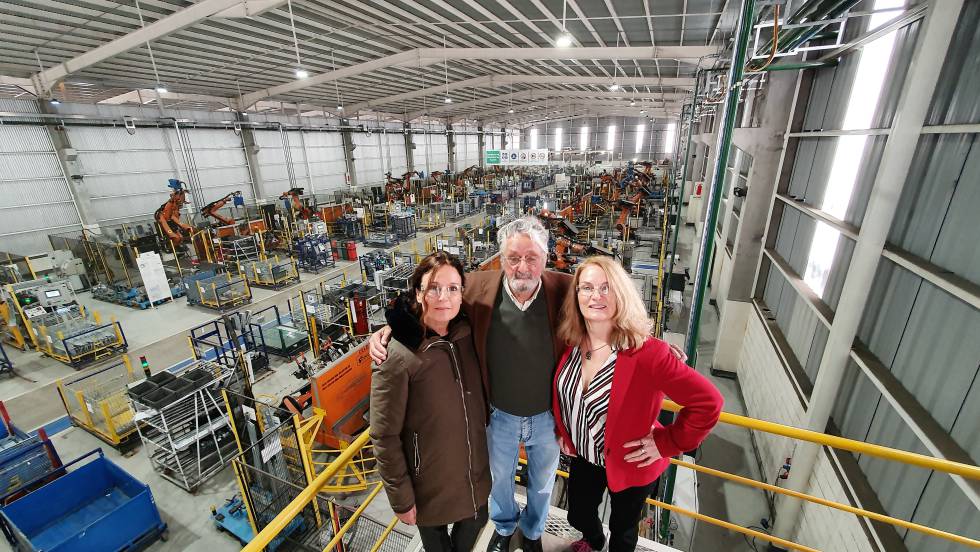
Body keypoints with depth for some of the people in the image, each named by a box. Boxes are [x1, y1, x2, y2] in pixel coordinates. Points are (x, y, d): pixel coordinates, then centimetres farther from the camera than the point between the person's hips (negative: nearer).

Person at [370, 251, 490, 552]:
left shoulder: (466, 333, -10)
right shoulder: (397, 356, -27)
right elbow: (385, 437, -18)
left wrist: (484, 445, 11)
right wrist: (401, 498, -12)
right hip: (430, 480, -4)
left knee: (476, 521, 27)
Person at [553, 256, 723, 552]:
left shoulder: (647, 352, -32)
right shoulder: (571, 343, -14)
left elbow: (708, 402, -27)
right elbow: (560, 394, 5)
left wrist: (666, 443, -21)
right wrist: (562, 431, 4)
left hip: (629, 464, -4)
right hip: (582, 456, 5)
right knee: (578, 516, 28)